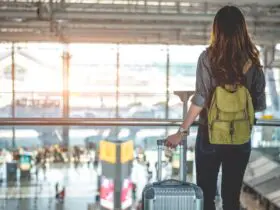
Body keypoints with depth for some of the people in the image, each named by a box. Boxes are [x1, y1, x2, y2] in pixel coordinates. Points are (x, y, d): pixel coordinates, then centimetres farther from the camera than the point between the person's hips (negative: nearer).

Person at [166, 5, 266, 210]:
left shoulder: (208, 57, -10)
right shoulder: (252, 60, -2)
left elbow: (200, 99, -15)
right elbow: (259, 104, 1)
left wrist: (182, 131, -10)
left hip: (210, 135, -2)